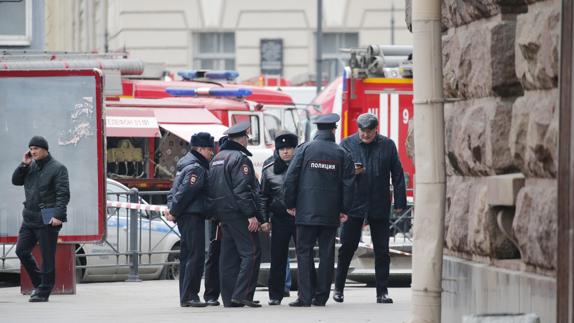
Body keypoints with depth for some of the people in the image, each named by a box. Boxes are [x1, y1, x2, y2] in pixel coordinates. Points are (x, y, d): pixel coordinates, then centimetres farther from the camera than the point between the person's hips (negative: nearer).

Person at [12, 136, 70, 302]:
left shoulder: (57, 168, -7)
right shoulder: (31, 167, 12)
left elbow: (63, 194, -13)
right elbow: (16, 181, 10)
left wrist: (58, 215, -22)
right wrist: (23, 165, -3)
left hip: (47, 219, -7)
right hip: (30, 217, 7)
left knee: (47, 256, -2)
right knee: (22, 250, 7)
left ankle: (43, 292, 2)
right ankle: (38, 283, 20)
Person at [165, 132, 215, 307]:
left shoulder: (186, 163, 19)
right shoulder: (196, 168, -15)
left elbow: (176, 189, 21)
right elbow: (184, 192, -20)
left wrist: (172, 210, 12)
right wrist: (173, 211, -12)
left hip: (185, 216, 11)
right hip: (192, 216, -11)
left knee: (187, 256, 12)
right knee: (196, 255, -11)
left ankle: (185, 296, 15)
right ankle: (189, 296, -15)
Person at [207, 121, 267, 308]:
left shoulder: (217, 158, 16)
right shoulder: (240, 158, -12)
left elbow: (211, 187, 19)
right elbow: (242, 189, -20)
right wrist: (251, 214, -20)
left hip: (222, 213, 9)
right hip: (238, 213, -9)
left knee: (229, 255, 9)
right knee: (251, 252, -8)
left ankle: (229, 298, 8)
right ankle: (241, 294, -16)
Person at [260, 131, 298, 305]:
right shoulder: (269, 169, 7)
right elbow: (264, 196, 12)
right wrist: (263, 218, 5)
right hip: (280, 218, 2)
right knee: (278, 258, 4)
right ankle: (275, 295, 11)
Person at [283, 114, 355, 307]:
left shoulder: (305, 149, -2)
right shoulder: (341, 154, 2)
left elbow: (290, 178, -4)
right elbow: (348, 183, 2)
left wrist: (290, 204, 5)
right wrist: (344, 209, 8)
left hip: (306, 211, -1)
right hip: (331, 213, 2)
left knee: (304, 251, 1)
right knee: (326, 253, 7)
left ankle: (305, 296, -6)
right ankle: (321, 296, 7)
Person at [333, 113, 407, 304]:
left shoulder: (387, 145, 3)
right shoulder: (347, 144, 1)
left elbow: (397, 175, 4)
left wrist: (400, 202, -1)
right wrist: (351, 172, -17)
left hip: (380, 207, 1)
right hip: (354, 205, -1)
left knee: (382, 251, 4)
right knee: (347, 248, 2)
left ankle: (382, 292, 10)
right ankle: (338, 288, 13)